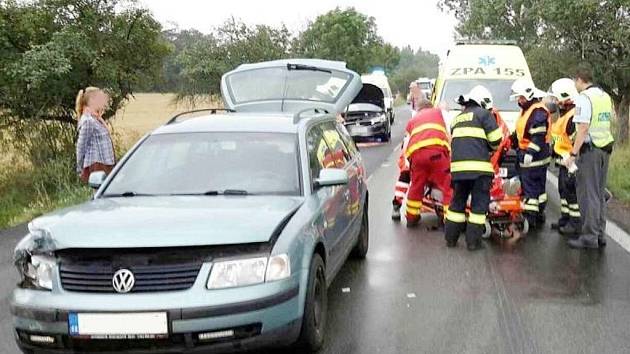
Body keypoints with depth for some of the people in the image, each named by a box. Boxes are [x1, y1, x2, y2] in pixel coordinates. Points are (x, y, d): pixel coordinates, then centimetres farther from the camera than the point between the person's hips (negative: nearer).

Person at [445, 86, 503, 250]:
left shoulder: (457, 118, 23)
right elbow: (495, 140, -3)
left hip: (458, 166, 6)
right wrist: (490, 148, 17)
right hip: (479, 166, -6)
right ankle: (473, 241, 1)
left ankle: (450, 238, 19)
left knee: (458, 201, 16)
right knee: (479, 204, 1)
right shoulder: (483, 114, 2)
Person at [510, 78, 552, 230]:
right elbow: (521, 131, 27)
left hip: (535, 157, -10)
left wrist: (530, 152, -29)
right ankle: (539, 217, 26)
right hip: (526, 156, 10)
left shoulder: (538, 111, -18)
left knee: (530, 188, -8)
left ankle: (530, 219, -5)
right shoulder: (526, 109, 16)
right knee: (539, 187, 17)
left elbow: (538, 136, -25)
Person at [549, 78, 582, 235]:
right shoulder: (564, 114, 14)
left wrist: (573, 163, -25)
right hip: (563, 162, 11)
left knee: (572, 192, -5)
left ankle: (575, 223, 4)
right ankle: (565, 218, 29)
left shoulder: (574, 116, -21)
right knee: (563, 190, 18)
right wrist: (557, 155, 27)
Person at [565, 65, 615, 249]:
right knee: (599, 193, 14)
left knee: (588, 194, -3)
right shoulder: (606, 96, 14)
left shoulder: (584, 98, -12)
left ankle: (589, 237, -1)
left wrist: (573, 154, -18)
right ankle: (600, 234, 19)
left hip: (590, 149, -8)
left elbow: (583, 129, -19)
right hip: (606, 148, 8)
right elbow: (607, 122, 16)